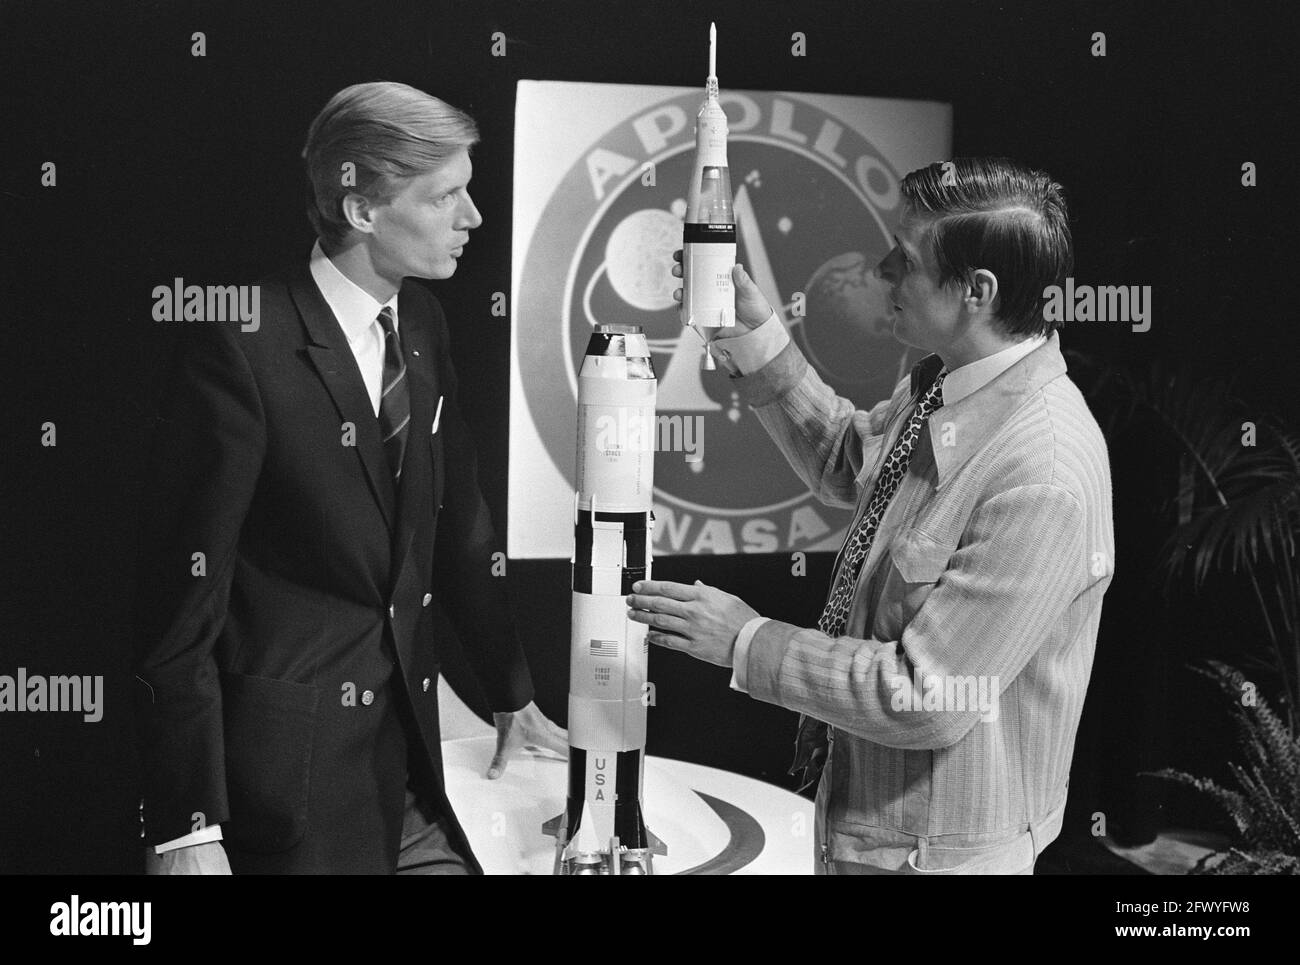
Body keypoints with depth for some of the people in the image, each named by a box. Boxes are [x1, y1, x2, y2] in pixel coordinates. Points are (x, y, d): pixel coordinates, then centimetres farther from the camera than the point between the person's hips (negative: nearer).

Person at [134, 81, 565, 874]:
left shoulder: (421, 323, 5)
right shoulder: (243, 348, -18)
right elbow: (182, 600, -17)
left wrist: (514, 694, 21)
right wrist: (186, 829, -19)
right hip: (289, 776, -6)